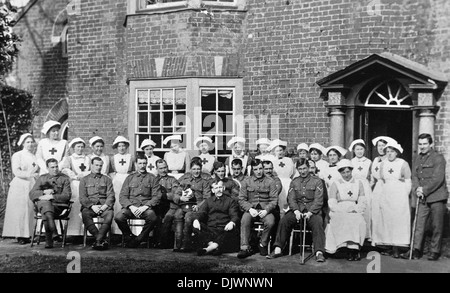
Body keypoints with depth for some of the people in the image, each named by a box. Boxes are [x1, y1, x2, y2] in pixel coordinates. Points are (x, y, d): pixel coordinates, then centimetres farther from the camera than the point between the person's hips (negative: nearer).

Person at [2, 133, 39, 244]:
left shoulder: (35, 157, 18)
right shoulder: (17, 155, 5)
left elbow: (39, 172, 18)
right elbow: (16, 171, -7)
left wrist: (36, 175, -2)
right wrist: (28, 174, -14)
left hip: (32, 186, 4)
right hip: (20, 186, -4)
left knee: (31, 209, -4)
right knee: (19, 210, -6)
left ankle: (28, 235, -1)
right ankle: (20, 236, -4)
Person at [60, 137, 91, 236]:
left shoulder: (87, 159, 22)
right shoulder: (69, 159, 15)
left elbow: (91, 172, 12)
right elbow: (64, 169, -2)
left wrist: (81, 175, -3)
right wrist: (75, 176, -9)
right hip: (74, 186, -2)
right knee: (74, 210, -11)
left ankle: (83, 233, -9)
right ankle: (73, 233, -10)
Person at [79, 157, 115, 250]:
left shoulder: (107, 179, 20)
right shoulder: (84, 180, 18)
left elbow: (111, 196, 8)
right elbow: (82, 198, 6)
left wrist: (105, 206, -12)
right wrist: (92, 206, -12)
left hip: (104, 206, 0)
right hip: (89, 206, 0)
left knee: (110, 214, -34)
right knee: (85, 214, -35)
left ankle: (98, 241, -40)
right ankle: (103, 240, -36)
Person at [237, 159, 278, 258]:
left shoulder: (270, 182, 7)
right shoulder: (246, 181, 9)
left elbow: (274, 200, 1)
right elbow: (241, 199, 5)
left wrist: (266, 210, -16)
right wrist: (250, 209, -13)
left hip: (265, 209, 0)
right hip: (251, 209, 1)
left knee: (270, 222, -31)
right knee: (244, 220, -31)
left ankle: (263, 245, -7)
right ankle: (245, 248, -26)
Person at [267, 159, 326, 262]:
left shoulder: (317, 181, 4)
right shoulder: (294, 182, 15)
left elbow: (318, 200, -4)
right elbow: (291, 199, 7)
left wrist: (309, 213, -18)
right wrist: (296, 211, -12)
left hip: (312, 211, -3)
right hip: (297, 210, 3)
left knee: (317, 223, -32)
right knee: (284, 221, -21)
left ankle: (319, 253, -34)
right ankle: (278, 250, -16)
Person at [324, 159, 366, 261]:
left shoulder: (358, 183, 17)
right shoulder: (335, 184, 11)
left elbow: (362, 202, 10)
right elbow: (332, 204, 1)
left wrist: (355, 210, -10)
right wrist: (344, 212, -13)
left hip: (355, 213, 2)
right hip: (339, 213, -1)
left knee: (358, 221, -32)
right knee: (346, 221, -35)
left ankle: (353, 250, -31)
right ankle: (354, 249, -32)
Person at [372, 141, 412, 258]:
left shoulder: (403, 164, -2)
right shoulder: (383, 164, 9)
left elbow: (408, 182, 1)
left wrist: (404, 196, -4)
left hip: (399, 196, -4)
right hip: (385, 195, 4)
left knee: (398, 220, -4)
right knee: (385, 220, 1)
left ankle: (397, 248, -2)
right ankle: (387, 244, 6)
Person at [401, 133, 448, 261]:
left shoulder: (438, 158, -5)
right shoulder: (417, 160, 15)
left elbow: (438, 178, -14)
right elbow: (414, 177, 8)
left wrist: (424, 190, -16)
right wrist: (417, 189, -11)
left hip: (437, 197, -5)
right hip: (423, 198, 5)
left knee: (436, 226, 1)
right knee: (419, 224, 2)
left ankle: (435, 251, 10)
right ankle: (416, 250, 5)